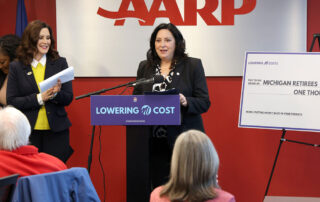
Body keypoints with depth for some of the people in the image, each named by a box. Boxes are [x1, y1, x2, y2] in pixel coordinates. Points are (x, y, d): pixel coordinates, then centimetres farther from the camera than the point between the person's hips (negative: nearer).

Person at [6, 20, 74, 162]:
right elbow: (11, 101, -2)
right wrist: (38, 98, -14)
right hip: (28, 132, -1)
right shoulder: (16, 67, 3)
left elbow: (68, 99, 5)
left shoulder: (60, 63, 6)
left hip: (56, 130, 1)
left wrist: (56, 94, -17)